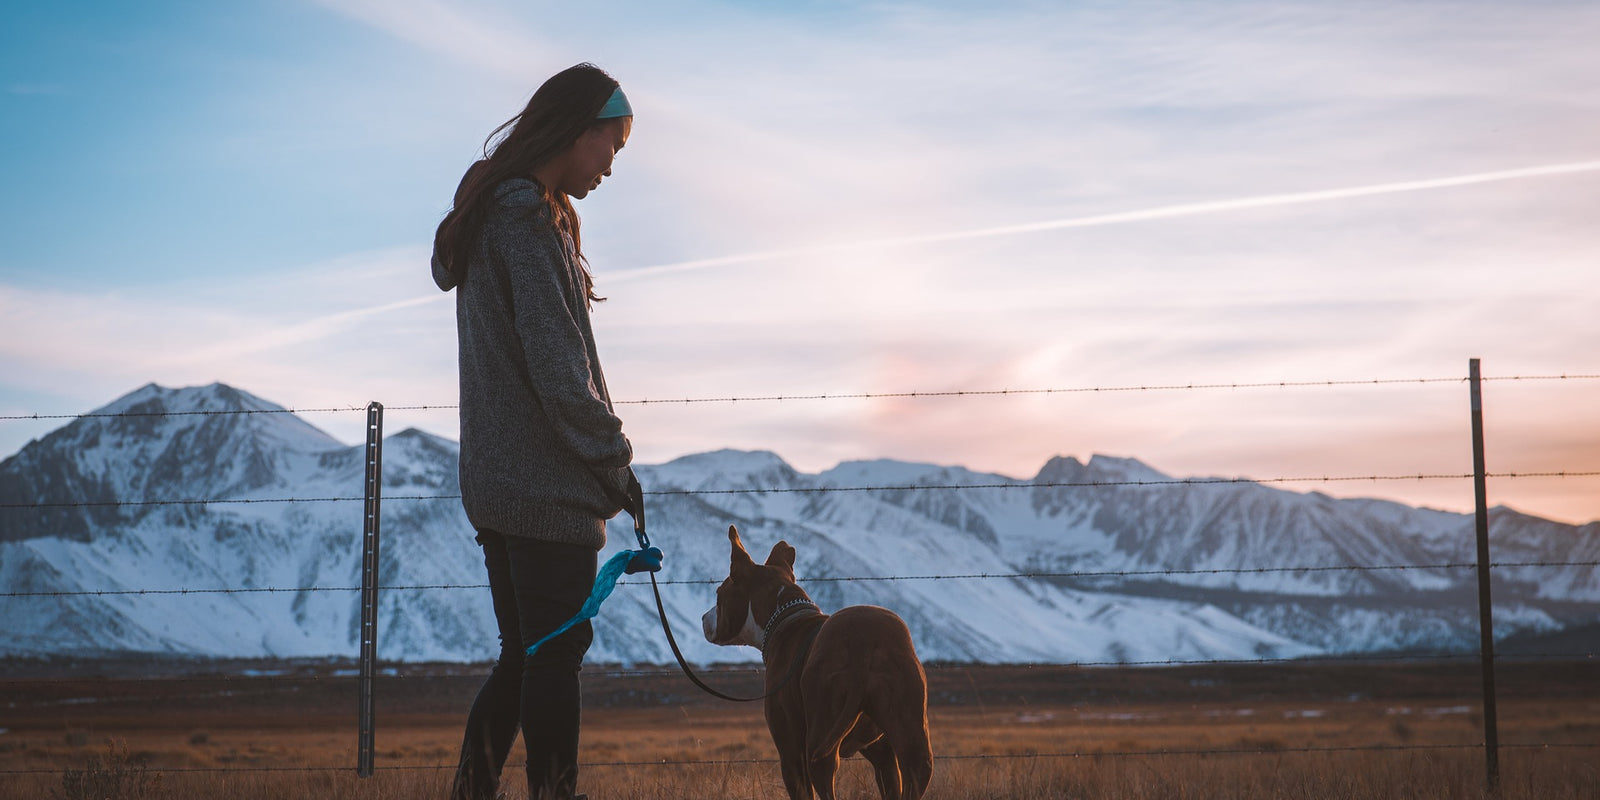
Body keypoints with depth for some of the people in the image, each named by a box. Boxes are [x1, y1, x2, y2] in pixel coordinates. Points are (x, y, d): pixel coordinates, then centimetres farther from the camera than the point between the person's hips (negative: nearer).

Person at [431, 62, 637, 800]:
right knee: (554, 657, -5)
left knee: (524, 656, 14)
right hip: (549, 488, -9)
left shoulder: (487, 214, 16)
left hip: (495, 483, 10)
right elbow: (558, 372, -19)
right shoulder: (531, 222, -14)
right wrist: (616, 463, -8)